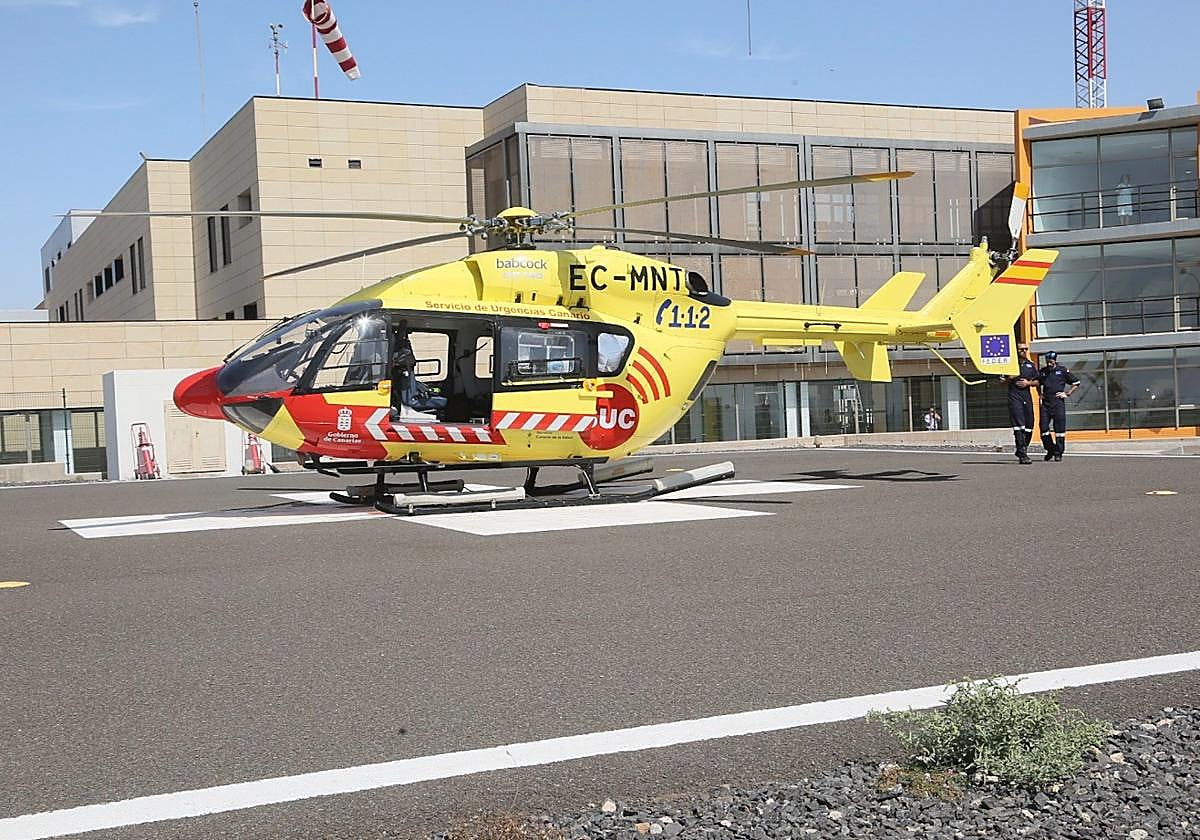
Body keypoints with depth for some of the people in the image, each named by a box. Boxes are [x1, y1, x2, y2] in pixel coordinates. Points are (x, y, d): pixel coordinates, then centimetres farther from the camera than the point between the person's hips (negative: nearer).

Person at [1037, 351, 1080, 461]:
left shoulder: (1062, 371, 2)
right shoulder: (1042, 372, 12)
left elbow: (1076, 383, 9)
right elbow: (1037, 383, 31)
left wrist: (1067, 394, 1)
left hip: (1058, 403, -3)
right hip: (1045, 403, 3)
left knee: (1059, 428, -4)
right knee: (1043, 427, -3)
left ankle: (1058, 453, 2)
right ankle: (1050, 450, 14)